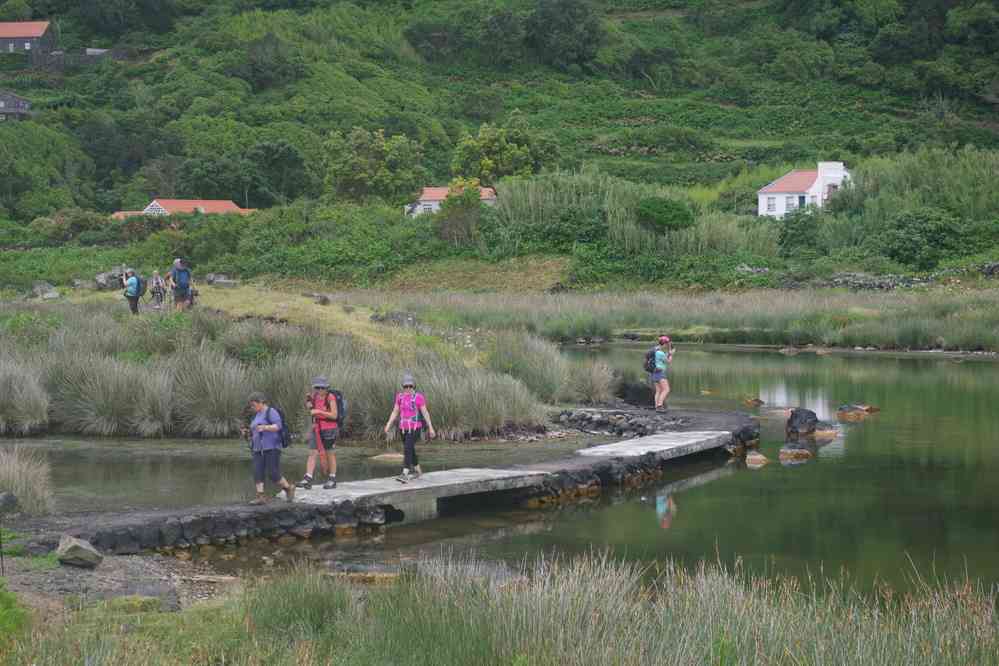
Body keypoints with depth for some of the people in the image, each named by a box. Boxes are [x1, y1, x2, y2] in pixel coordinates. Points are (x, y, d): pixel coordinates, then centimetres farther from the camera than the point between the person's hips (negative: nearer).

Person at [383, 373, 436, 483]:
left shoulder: (418, 397, -10)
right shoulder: (400, 397, 5)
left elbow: (425, 413, -6)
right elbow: (395, 412, 9)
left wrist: (430, 428, -5)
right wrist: (388, 425, 0)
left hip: (415, 428, -6)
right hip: (404, 429, 6)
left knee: (407, 449, -20)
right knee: (410, 450, 19)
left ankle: (405, 475, -28)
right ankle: (417, 471, 40)